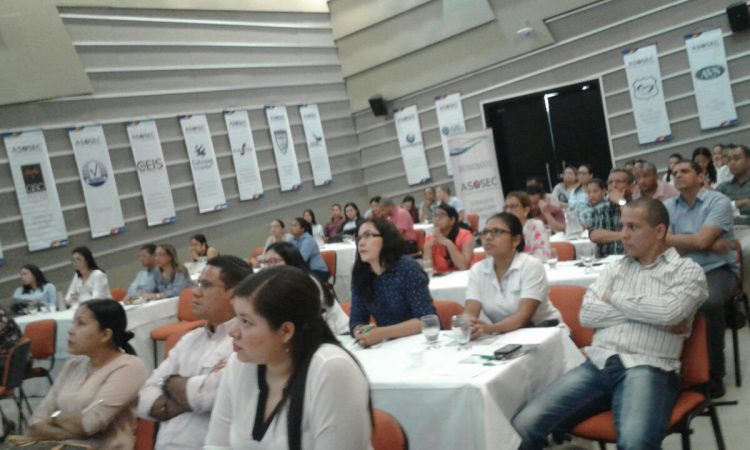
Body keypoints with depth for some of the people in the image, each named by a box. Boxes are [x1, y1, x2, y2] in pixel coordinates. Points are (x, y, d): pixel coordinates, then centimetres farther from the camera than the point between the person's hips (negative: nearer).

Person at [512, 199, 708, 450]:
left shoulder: (687, 270, 8)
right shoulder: (615, 268, 21)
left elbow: (669, 311, -13)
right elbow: (587, 314, 6)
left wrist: (616, 298, 2)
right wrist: (648, 314, -3)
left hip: (647, 369, -4)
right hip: (597, 365, 4)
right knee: (525, 425, -16)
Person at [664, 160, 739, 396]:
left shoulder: (719, 201, -5)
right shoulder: (667, 207, 8)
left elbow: (701, 240, -17)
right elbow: (663, 246, -4)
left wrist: (665, 237, -4)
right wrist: (709, 245, -11)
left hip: (717, 269, -4)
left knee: (709, 302, -35)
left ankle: (714, 374, -15)